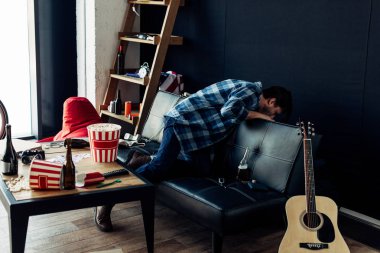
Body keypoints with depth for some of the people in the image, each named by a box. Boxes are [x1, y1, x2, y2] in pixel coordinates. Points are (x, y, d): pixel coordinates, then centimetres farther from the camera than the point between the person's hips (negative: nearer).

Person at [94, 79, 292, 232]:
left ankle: (145, 160, 12)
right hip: (182, 121, -10)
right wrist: (256, 114, -18)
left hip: (195, 129, 10)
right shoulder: (251, 91, -15)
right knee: (160, 167, -20)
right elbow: (228, 111, -31)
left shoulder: (250, 92, 17)